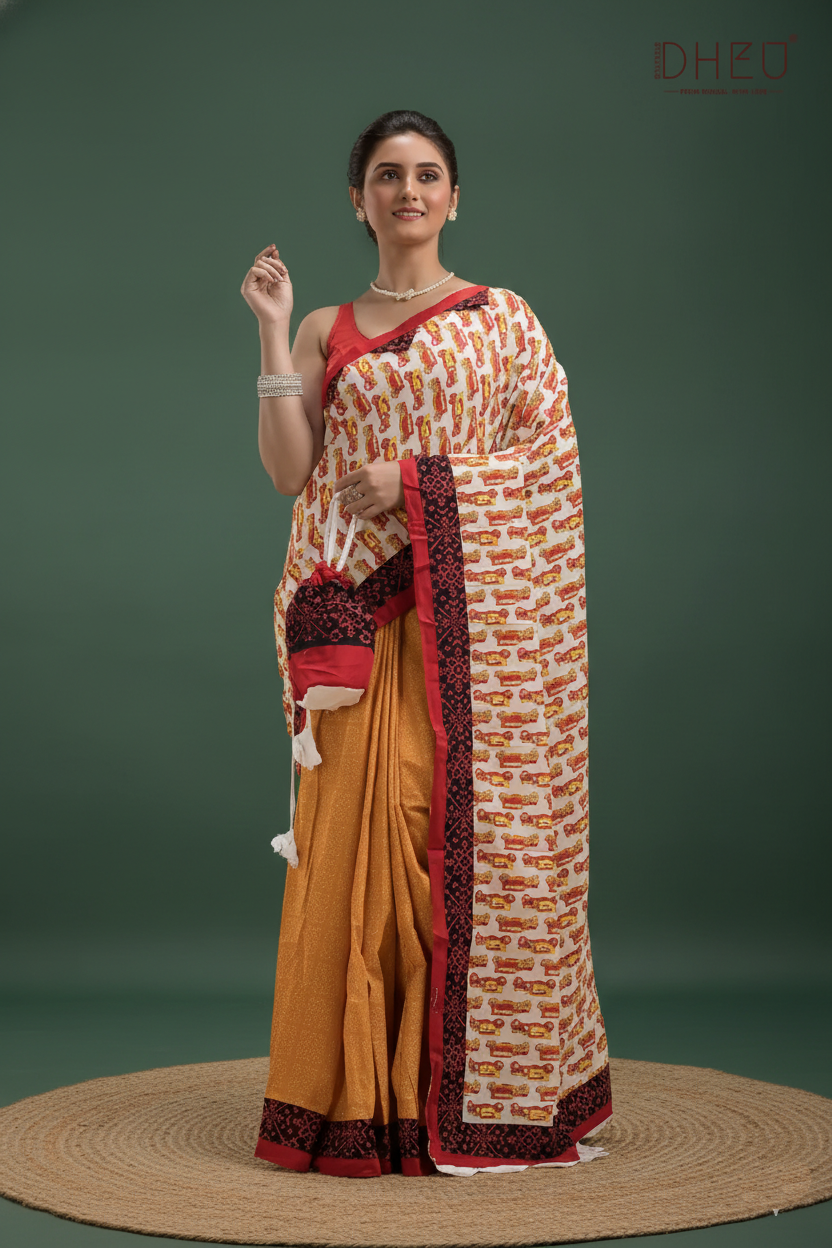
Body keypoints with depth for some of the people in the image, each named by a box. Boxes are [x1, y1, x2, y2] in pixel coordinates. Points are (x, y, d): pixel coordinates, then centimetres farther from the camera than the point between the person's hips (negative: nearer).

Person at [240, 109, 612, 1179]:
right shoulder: (326, 331, 14)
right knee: (361, 834, -4)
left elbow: (547, 459, 0)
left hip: (475, 610, -1)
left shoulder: (502, 320, 10)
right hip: (365, 617, 2)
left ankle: (482, 1095, 6)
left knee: (473, 829, -4)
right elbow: (289, 469, 2)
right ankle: (364, 1096, 6)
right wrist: (272, 333, -2)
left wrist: (418, 480, -11)